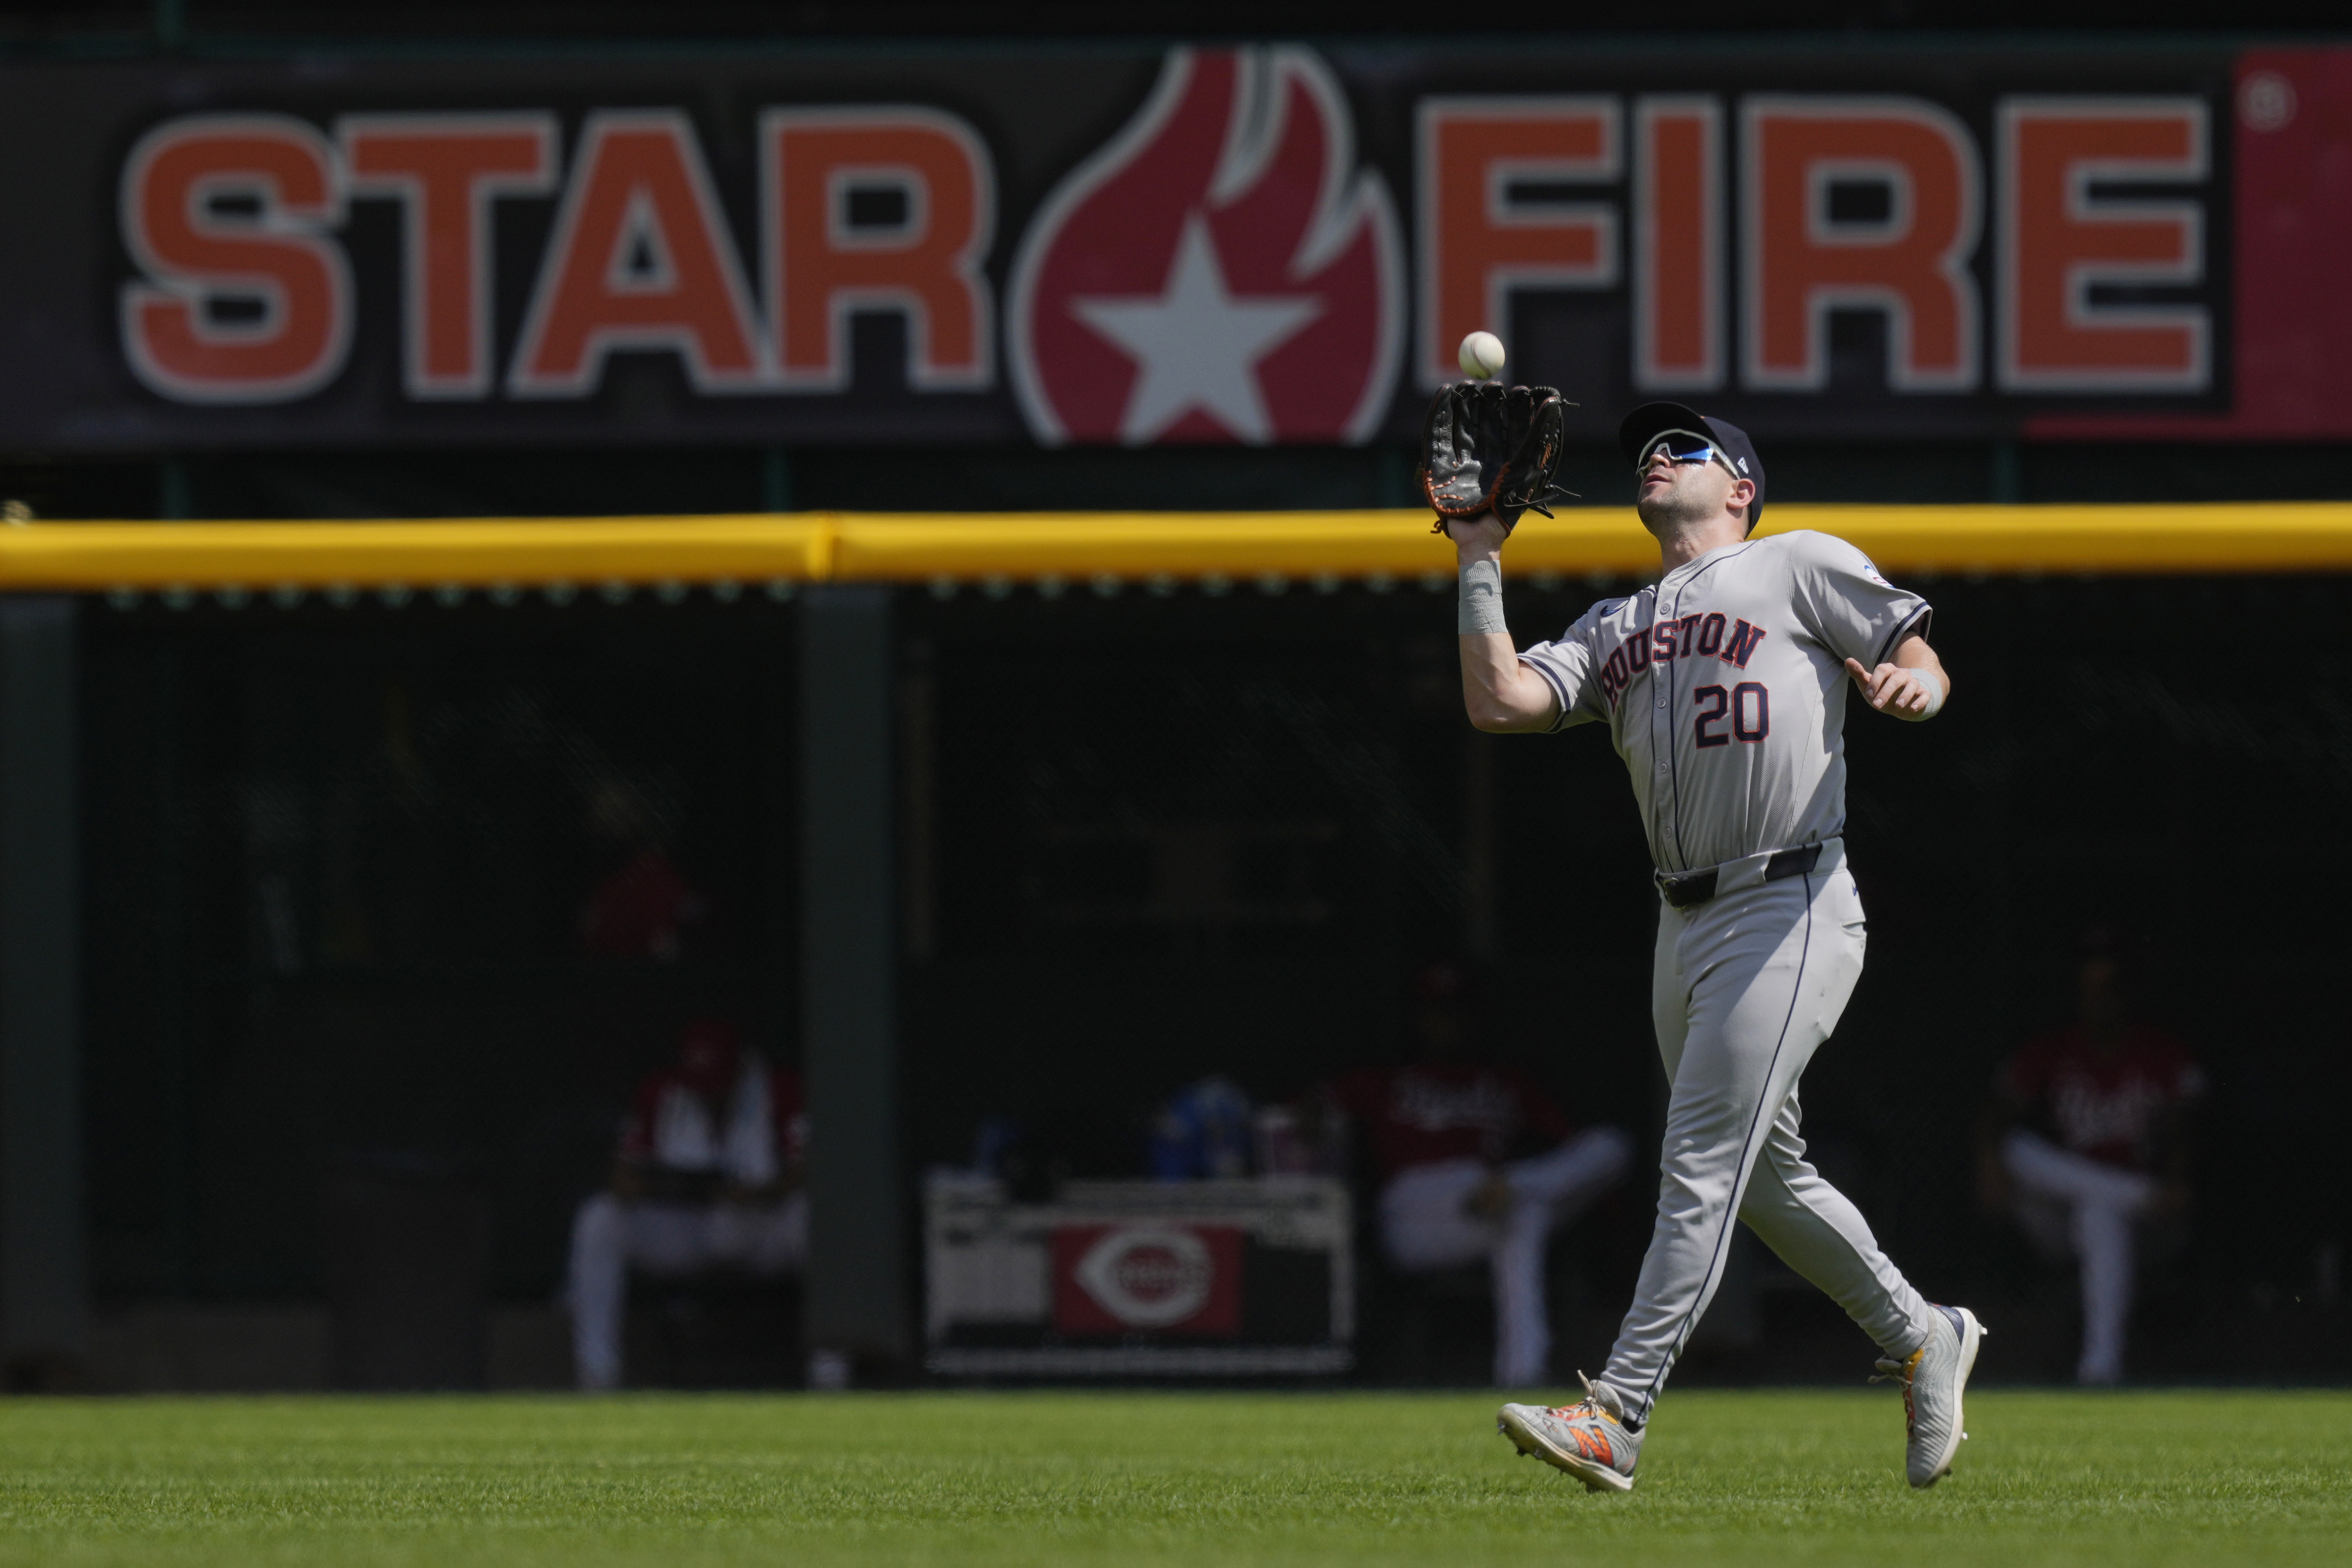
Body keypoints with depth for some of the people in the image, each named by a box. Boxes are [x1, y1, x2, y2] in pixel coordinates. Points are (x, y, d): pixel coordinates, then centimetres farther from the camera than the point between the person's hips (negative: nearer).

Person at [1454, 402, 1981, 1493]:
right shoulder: (1617, 629, 20)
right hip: (1685, 929, 8)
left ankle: (1617, 1417, -20)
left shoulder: (1802, 566, 5)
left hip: (1790, 916, -7)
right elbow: (1499, 701, 7)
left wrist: (1910, 687, -22)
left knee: (1700, 1169, -13)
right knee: (1766, 1178, 15)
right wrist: (1479, 565, 6)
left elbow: (1924, 663, 1)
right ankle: (1921, 1340, 33)